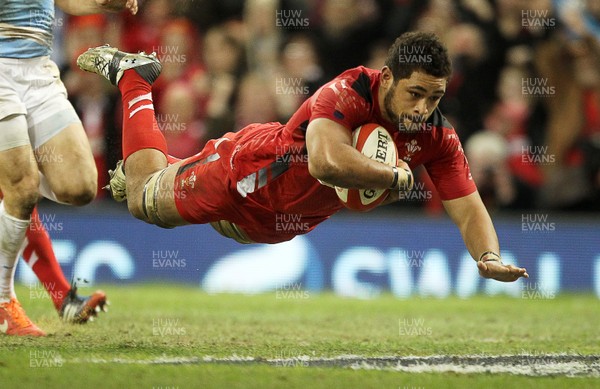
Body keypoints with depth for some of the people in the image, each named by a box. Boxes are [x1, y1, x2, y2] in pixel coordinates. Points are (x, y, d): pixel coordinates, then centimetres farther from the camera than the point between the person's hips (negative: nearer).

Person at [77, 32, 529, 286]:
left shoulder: (438, 137, -25)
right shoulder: (349, 92, -42)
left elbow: (469, 210, -23)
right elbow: (325, 162, -60)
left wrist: (489, 256, -43)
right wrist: (395, 177, -47)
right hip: (249, 169, -6)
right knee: (142, 199, 21)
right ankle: (132, 75, 40)